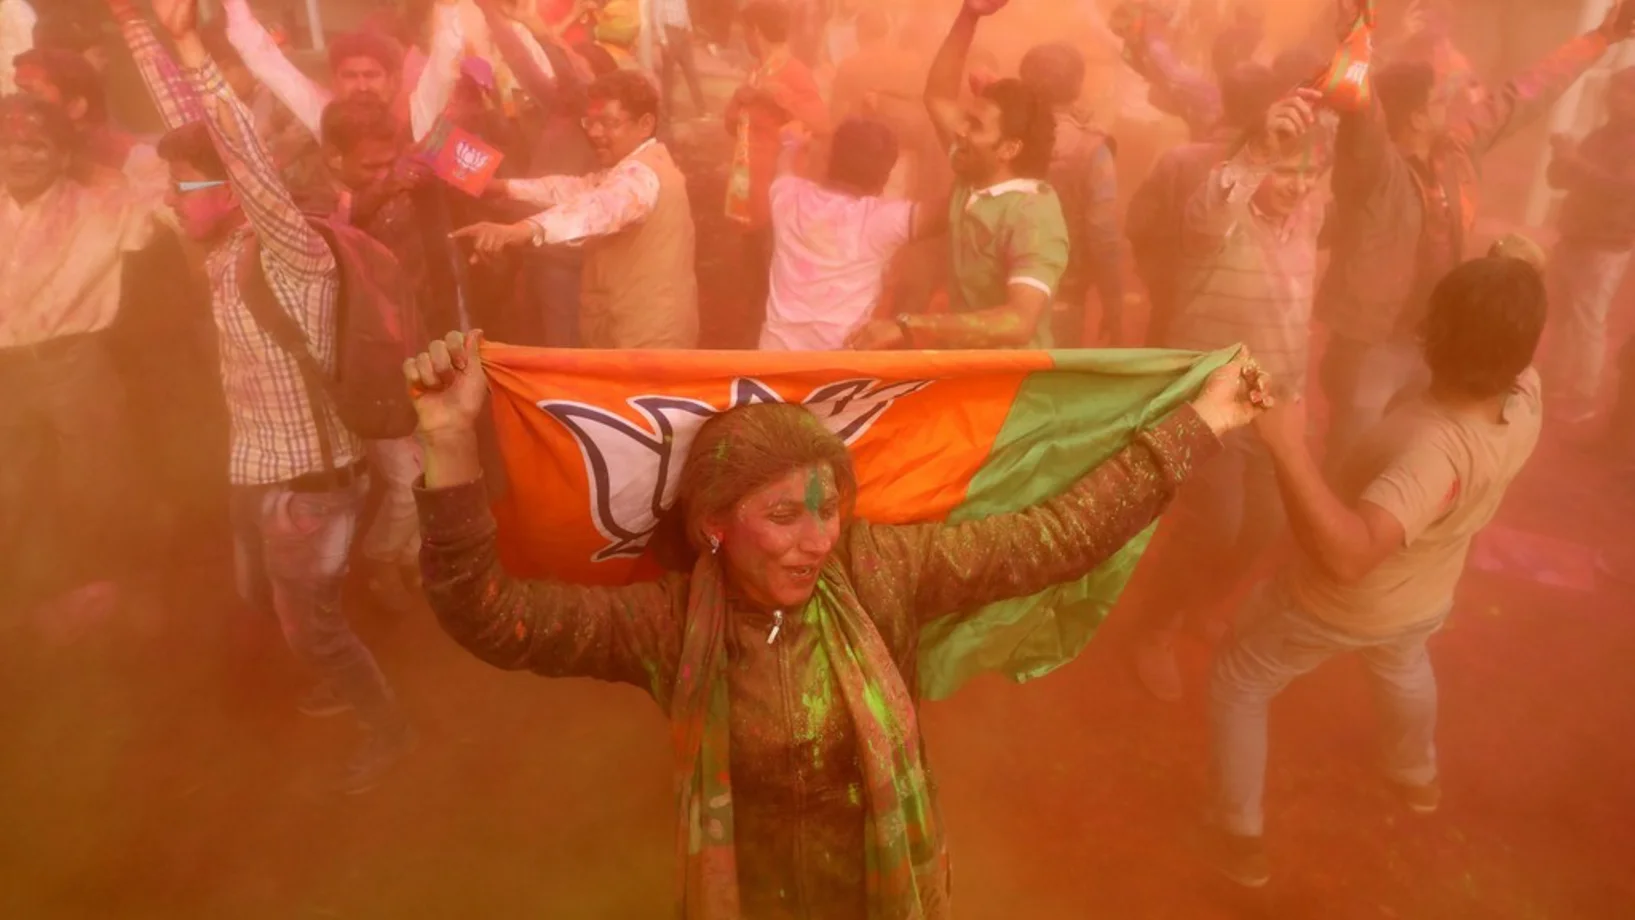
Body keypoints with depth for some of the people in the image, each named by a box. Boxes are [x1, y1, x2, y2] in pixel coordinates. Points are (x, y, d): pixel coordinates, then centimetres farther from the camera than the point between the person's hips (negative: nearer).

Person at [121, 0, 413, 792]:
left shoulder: (296, 252, -20)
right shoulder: (224, 247, 1)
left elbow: (246, 155, -34)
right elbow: (185, 123, 3)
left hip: (309, 469, -9)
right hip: (254, 463, 9)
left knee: (310, 620, 4)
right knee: (265, 596, 24)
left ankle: (388, 727, 24)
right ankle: (340, 680, 48)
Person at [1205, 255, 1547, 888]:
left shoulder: (1436, 449, -44)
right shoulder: (1525, 402, -22)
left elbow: (1348, 555, -57)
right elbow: (1516, 357, 3)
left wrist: (1286, 446, -59)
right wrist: (1512, 286, -12)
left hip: (1336, 605, -7)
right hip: (1422, 603, 7)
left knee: (1236, 688, 19)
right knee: (1403, 664, 41)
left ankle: (1239, 838, 31)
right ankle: (1418, 779, 66)